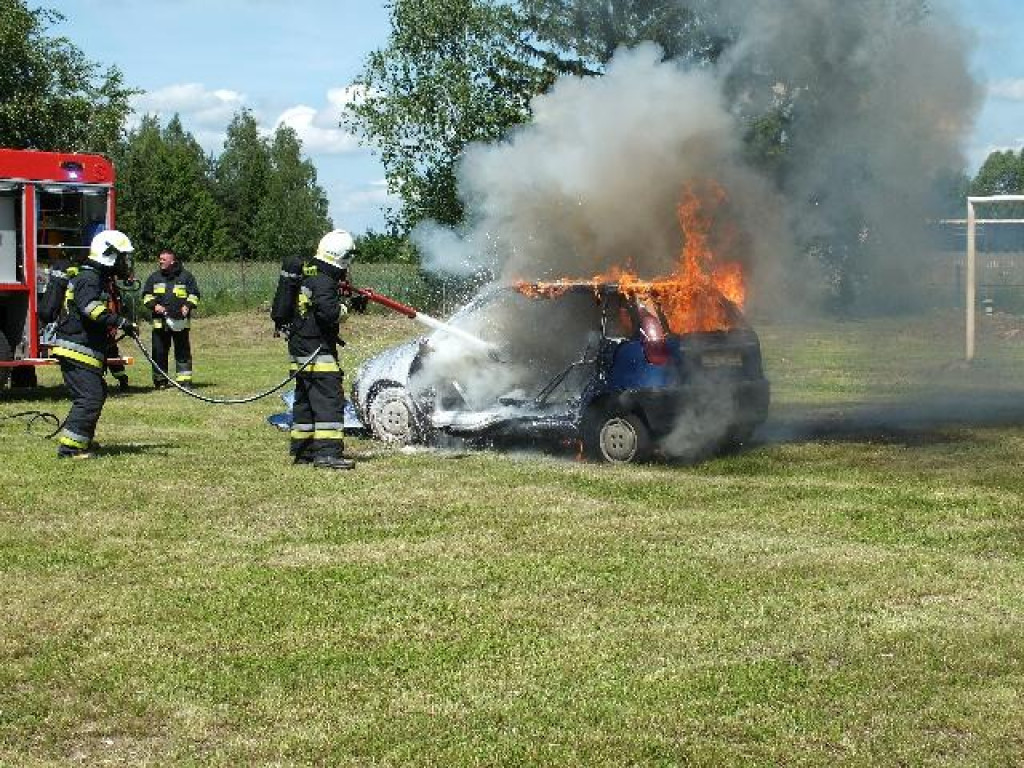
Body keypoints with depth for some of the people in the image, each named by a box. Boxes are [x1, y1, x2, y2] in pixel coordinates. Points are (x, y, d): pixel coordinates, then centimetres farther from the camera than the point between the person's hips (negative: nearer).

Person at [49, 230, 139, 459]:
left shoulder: (97, 279, 20)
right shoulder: (88, 279, -14)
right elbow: (91, 308, -33)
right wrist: (121, 322, -39)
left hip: (86, 352, 11)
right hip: (76, 352, -11)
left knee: (98, 392, 20)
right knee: (90, 397, -14)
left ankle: (83, 439, 31)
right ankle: (69, 447, -14)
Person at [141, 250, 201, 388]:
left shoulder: (185, 276, 6)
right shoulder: (154, 277, 13)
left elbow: (194, 294, 8)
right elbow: (146, 295, 14)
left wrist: (188, 306, -10)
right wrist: (154, 305, -5)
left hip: (181, 321, -2)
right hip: (160, 321, 2)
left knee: (182, 351, 0)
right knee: (159, 351, 2)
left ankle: (184, 380, 3)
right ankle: (160, 380, 11)